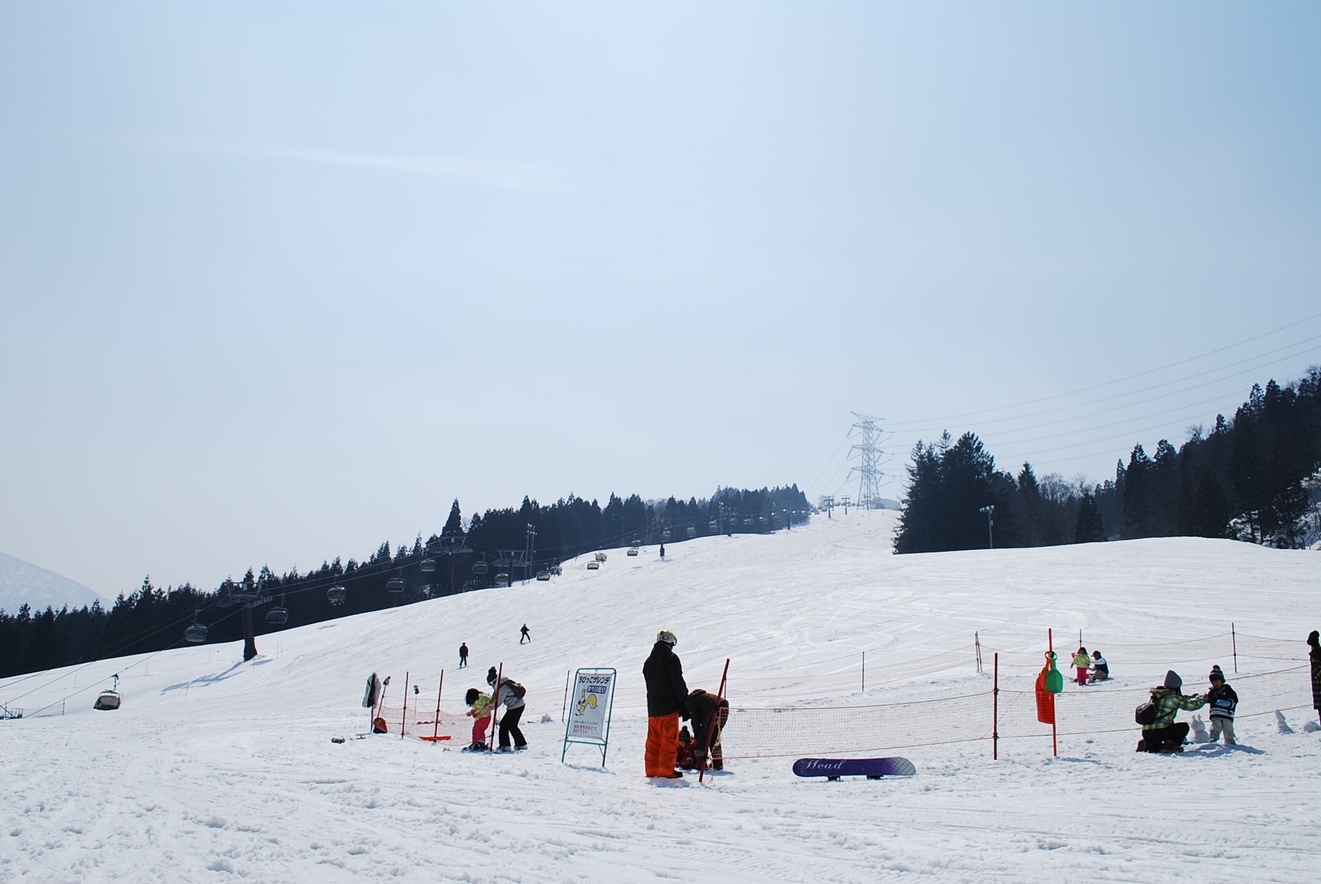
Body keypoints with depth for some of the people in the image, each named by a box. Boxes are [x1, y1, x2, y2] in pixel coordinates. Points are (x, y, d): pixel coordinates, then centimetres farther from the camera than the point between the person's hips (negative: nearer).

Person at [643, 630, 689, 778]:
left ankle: (652, 769, 13)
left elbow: (648, 683, 16)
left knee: (653, 739, 12)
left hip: (652, 706, 7)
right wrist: (684, 698, -2)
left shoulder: (649, 661, 14)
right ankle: (666, 770, -6)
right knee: (669, 740, -3)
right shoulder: (671, 658, -8)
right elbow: (677, 681, -13)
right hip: (669, 706, -7)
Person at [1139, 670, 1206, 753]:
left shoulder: (1157, 695, 16)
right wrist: (1202, 700, 23)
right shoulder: (1173, 697, -6)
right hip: (1158, 732, -7)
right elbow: (1191, 705, 3)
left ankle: (1147, 745, 9)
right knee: (1184, 726, 11)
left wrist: (1190, 697, 46)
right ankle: (1169, 745, -3)